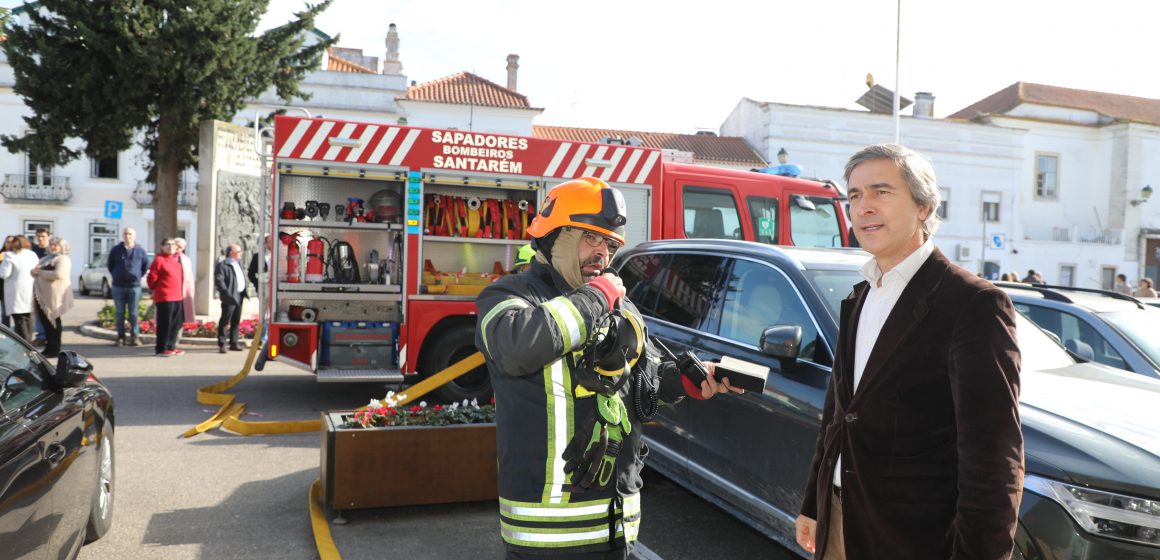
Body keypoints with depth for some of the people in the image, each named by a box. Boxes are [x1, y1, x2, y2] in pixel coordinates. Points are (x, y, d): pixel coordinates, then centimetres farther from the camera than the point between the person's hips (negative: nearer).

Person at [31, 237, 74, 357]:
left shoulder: (63, 259, -7)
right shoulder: (46, 258, 21)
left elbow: (58, 274, -23)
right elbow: (35, 271, 21)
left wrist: (41, 272, -14)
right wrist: (34, 271, -3)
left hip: (54, 296, -8)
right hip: (41, 294, 8)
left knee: (53, 322, -4)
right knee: (45, 321, 11)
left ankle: (55, 350, 1)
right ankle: (49, 348, 19)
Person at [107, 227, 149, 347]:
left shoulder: (140, 250, 2)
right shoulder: (116, 249, 4)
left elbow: (146, 265, 13)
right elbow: (109, 264, 16)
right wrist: (115, 275, 12)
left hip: (134, 286, -1)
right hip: (118, 286, 1)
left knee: (133, 313, 2)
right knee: (119, 313, 5)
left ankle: (135, 336, 7)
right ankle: (120, 336, 11)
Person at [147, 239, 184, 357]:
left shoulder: (176, 259, 15)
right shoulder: (159, 260, -9)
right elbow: (151, 278, -9)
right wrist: (157, 289, 5)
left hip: (177, 297, 8)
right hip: (164, 297, -8)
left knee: (175, 324, 11)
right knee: (164, 324, -5)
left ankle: (170, 347, 21)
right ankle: (161, 349, 2)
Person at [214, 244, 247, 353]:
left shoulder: (238, 263, 17)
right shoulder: (222, 265, -10)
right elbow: (218, 281, -17)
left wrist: (244, 292, 12)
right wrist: (227, 293, -21)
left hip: (239, 296, 8)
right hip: (230, 297, -8)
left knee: (236, 321, 13)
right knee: (225, 321, -3)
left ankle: (233, 343, 20)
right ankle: (221, 345, 2)